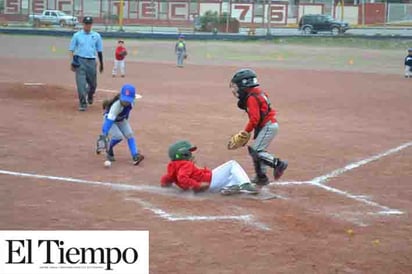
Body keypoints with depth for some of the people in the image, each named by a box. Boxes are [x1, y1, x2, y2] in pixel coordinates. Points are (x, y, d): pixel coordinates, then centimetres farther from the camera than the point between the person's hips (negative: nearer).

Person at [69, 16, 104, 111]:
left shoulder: (96, 36, 8)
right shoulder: (77, 35, 4)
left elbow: (99, 51, 12)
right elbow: (72, 50, 3)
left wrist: (101, 64, 13)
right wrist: (72, 62, -9)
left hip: (92, 61, 2)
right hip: (80, 61, -2)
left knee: (93, 83, 9)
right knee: (81, 83, -10)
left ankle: (90, 96, 40)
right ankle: (83, 103, -5)